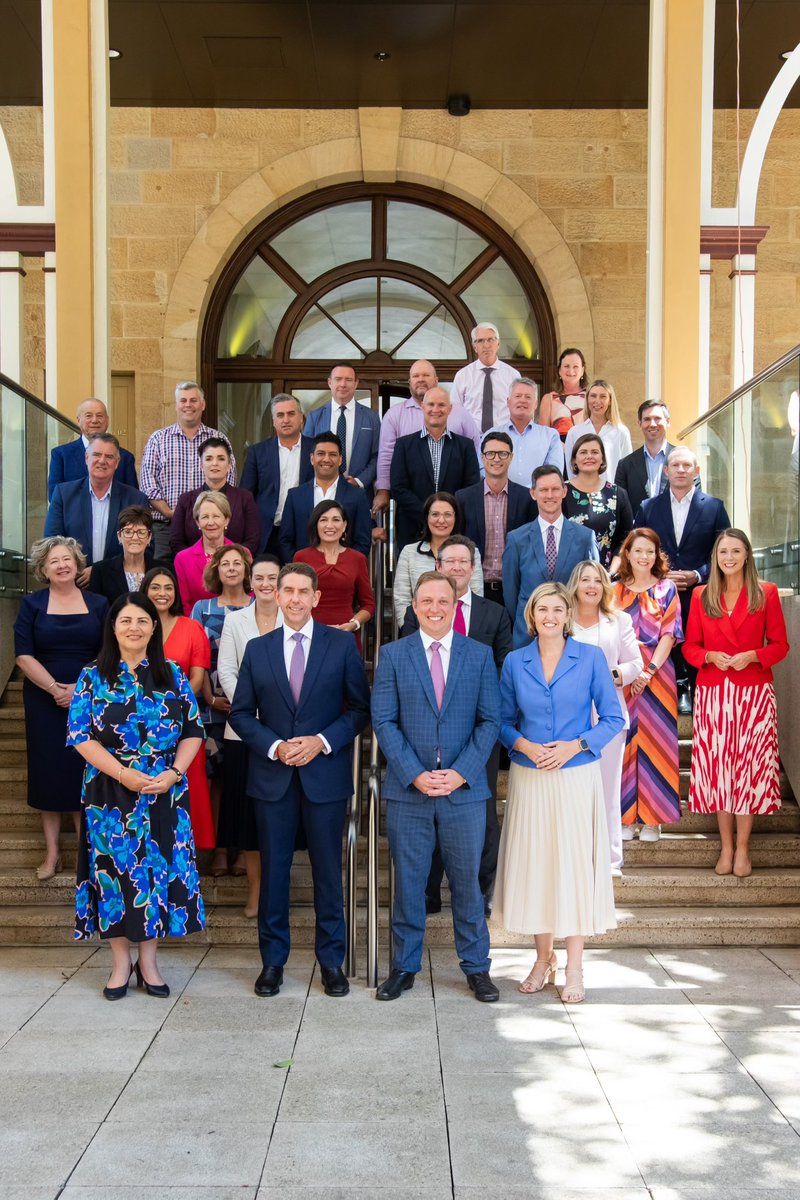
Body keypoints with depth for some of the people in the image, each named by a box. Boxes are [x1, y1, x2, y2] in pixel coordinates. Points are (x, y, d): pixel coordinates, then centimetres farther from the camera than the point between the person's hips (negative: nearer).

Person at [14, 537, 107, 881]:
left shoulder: (98, 604, 5)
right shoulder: (32, 604, 4)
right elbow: (23, 655, -4)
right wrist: (55, 689, -14)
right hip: (45, 702, 0)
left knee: (86, 771, 2)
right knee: (49, 771, 3)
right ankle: (52, 852, 11)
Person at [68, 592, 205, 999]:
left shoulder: (172, 675, 6)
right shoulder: (93, 677, 1)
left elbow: (193, 731, 4)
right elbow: (81, 735, -5)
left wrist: (173, 773, -12)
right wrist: (123, 773, -16)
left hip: (164, 793, 1)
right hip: (110, 793, -1)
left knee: (158, 868, 4)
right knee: (115, 870, 3)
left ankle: (148, 960, 18)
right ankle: (120, 961, 18)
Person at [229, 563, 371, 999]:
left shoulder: (342, 644, 1)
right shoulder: (257, 649, 6)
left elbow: (360, 708, 1)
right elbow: (241, 713, 6)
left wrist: (323, 742, -13)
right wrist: (274, 746, -10)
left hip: (326, 773, -1)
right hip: (272, 776, 2)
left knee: (328, 870, 6)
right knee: (273, 869, 8)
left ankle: (332, 961, 19)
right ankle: (272, 960, 21)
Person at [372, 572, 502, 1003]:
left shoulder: (480, 655, 4)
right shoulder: (393, 655, 3)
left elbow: (490, 720, 1)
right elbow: (383, 721, -2)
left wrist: (461, 773, -11)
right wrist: (414, 774, -12)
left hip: (465, 789, 0)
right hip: (407, 790, 0)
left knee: (467, 881, 9)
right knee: (407, 882, 8)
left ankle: (476, 967, 23)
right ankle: (403, 967, 22)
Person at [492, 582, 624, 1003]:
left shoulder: (591, 657, -2)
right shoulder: (515, 662, 4)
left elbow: (612, 718, 0)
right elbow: (504, 721, 8)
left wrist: (575, 745, -14)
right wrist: (525, 745, -11)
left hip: (576, 776, -2)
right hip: (529, 778, 2)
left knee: (575, 863, 1)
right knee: (533, 863, 6)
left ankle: (574, 968, 12)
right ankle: (542, 959, 22)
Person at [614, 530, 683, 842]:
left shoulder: (666, 588, 4)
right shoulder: (617, 591, 9)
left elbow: (669, 634, -3)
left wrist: (649, 670, -13)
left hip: (657, 672, -2)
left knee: (654, 739, 0)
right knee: (624, 742, 3)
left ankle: (653, 817, 8)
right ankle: (627, 816, 11)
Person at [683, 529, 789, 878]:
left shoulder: (766, 593, 1)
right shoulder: (701, 596, 6)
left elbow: (780, 645, 3)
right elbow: (689, 646, 9)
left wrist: (751, 656, -15)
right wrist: (711, 656, -11)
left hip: (754, 692, -1)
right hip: (713, 692, 1)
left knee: (749, 766, 0)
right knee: (717, 767, 3)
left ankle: (742, 847, 11)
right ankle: (726, 845, 15)